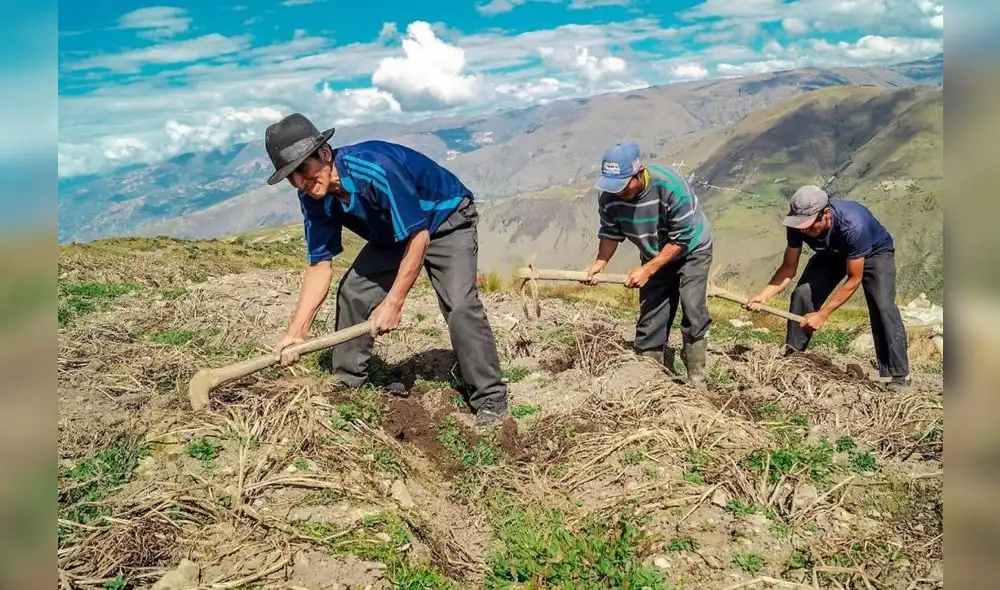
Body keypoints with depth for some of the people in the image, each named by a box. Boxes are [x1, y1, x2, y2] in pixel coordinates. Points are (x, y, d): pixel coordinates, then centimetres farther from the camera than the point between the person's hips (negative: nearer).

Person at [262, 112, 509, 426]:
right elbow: (320, 264, -9)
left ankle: (491, 400, -11)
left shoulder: (375, 168, -37)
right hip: (393, 233, 8)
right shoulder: (313, 198, -14)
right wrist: (295, 331, -16)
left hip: (447, 221, -7)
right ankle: (347, 386, 15)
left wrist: (393, 303, -28)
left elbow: (418, 237, -31)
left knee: (460, 304, -26)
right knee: (352, 292, -2)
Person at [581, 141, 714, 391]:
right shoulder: (607, 195, -22)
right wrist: (600, 262, -27)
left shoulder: (670, 186, -36)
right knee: (650, 321, 2)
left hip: (692, 250, -4)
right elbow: (611, 232, -8)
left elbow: (680, 239, -29)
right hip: (655, 257, 4)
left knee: (693, 313, -14)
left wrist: (647, 270, -32)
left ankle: (696, 380, -1)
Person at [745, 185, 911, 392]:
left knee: (883, 306, -23)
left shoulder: (853, 225, -43)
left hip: (875, 253, -4)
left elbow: (854, 279, -32)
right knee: (802, 294, -13)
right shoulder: (798, 225, -29)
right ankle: (792, 357, 0)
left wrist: (822, 315, -32)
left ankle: (898, 375, -15)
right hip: (832, 254, 4)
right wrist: (764, 294, -35)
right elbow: (789, 267, -18)